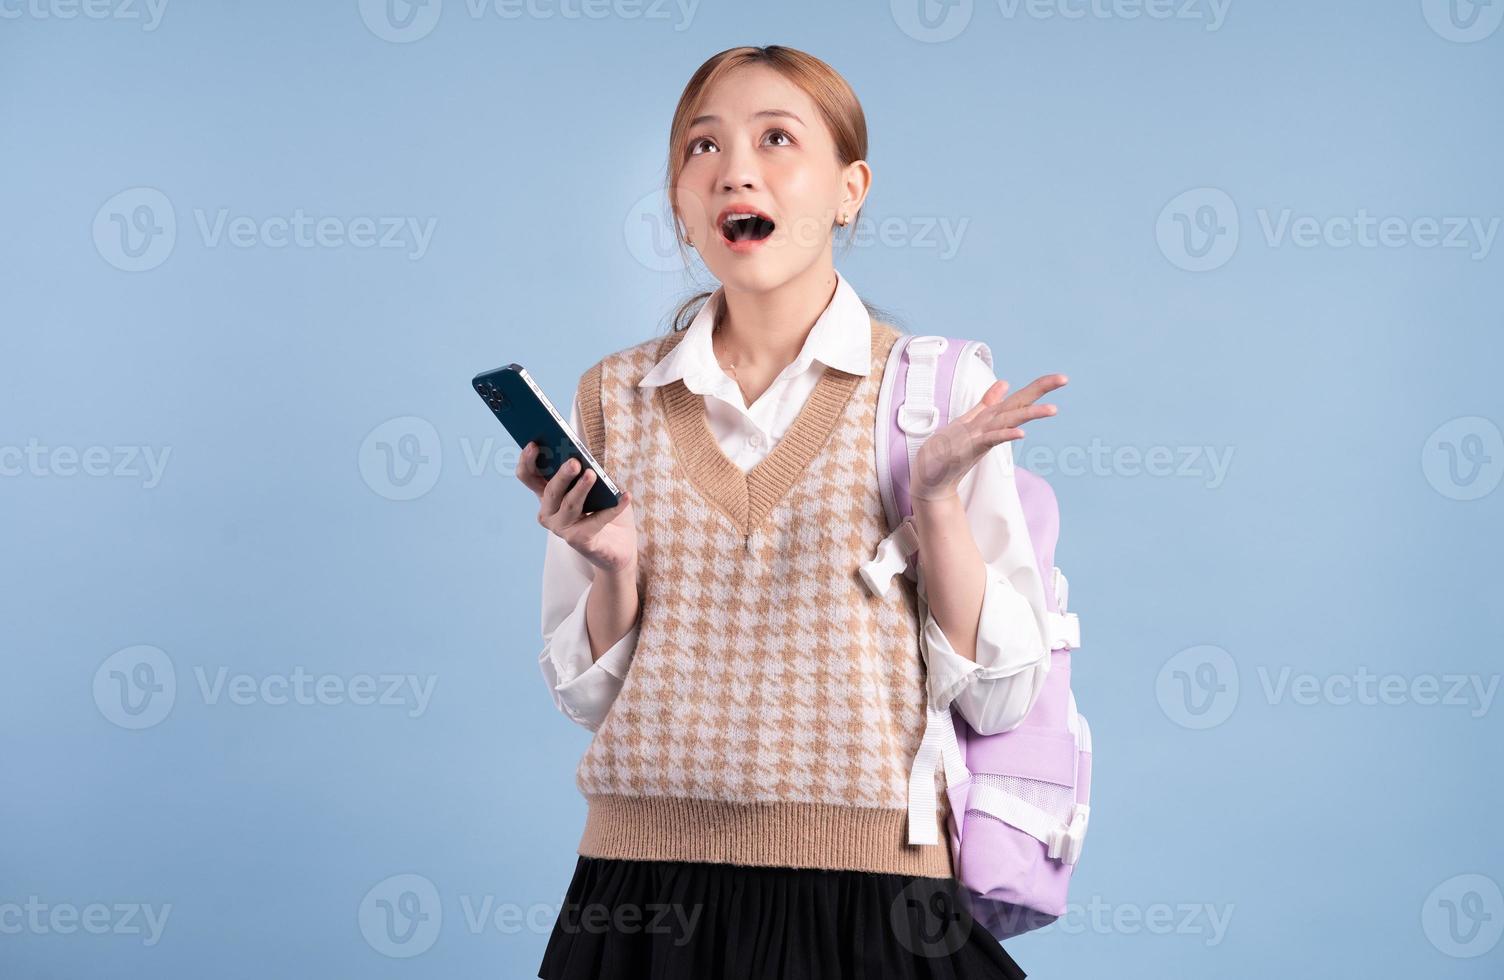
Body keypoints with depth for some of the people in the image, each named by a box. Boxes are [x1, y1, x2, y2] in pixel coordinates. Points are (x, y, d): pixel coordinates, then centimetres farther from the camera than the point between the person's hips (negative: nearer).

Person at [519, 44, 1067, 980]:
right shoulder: (616, 395, 5)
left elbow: (1001, 697, -5)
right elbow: (588, 693, 8)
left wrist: (938, 498, -16)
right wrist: (615, 572, -10)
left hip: (864, 886, -2)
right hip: (648, 880, 2)